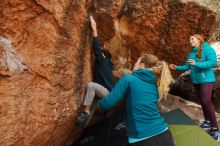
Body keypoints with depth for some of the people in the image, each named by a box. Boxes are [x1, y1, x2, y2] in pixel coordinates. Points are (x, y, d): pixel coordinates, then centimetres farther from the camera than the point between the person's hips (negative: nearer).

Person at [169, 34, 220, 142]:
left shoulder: (208, 49, -11)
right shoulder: (192, 53, 11)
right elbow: (187, 66, 17)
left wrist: (196, 64, -31)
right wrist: (177, 68, 4)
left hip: (206, 80, -8)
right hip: (195, 80, 8)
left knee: (206, 101, -16)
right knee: (202, 101, 13)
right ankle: (207, 122, 27)